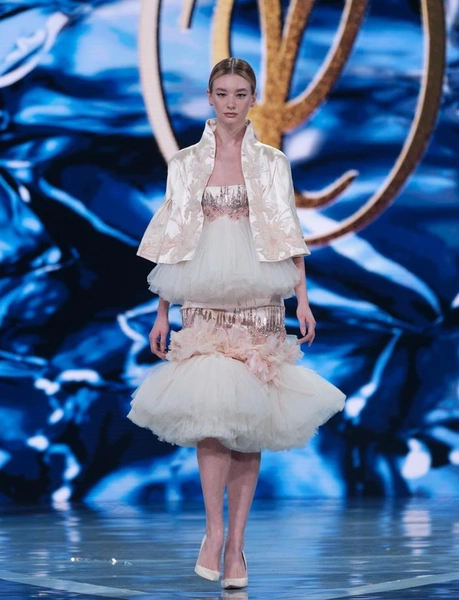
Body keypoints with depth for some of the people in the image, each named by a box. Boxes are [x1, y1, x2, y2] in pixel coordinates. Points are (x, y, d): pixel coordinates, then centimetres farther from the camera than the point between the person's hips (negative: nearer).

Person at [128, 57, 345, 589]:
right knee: (209, 406, -18)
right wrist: (161, 313, 7)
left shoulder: (272, 163, 7)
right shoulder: (186, 164, 8)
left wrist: (303, 300, -5)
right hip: (203, 300, 0)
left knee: (249, 417, 0)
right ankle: (214, 531, -14)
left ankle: (237, 541, 5)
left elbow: (290, 237, 6)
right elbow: (172, 243, 9)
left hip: (258, 300, 0)